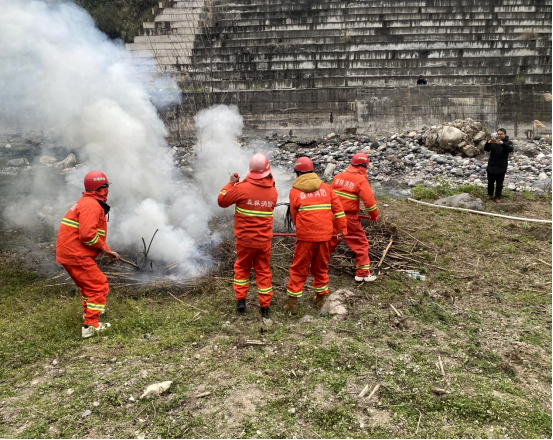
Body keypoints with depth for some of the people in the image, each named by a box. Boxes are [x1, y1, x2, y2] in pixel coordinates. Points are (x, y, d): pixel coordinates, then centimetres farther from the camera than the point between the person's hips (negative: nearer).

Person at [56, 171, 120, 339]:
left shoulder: (88, 202, 18)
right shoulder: (92, 205, -16)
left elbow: (92, 232, 24)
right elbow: (87, 235, -26)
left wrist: (108, 251, 21)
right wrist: (104, 248, -11)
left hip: (69, 253, 11)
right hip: (76, 255, -11)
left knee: (88, 282, 29)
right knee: (99, 286, -6)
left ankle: (90, 310, 46)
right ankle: (91, 325, -6)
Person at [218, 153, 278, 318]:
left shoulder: (241, 188, -16)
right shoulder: (273, 191, -4)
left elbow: (222, 201, -5)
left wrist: (231, 183, 6)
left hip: (245, 239, -2)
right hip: (264, 240, 2)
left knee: (242, 268, 19)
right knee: (263, 271, 13)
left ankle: (240, 299, 14)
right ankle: (265, 306, 17)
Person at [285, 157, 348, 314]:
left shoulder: (295, 192, -2)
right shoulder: (325, 187, 5)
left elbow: (295, 216, 5)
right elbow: (338, 209, 2)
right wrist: (342, 229, 8)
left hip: (305, 237, -3)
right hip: (325, 236, 3)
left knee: (299, 269, 8)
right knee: (321, 268, 19)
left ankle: (293, 303, 11)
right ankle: (320, 299, 28)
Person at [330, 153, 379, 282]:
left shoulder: (339, 176, 6)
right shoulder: (361, 180, -11)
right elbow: (369, 200, -15)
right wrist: (374, 216, 1)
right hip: (349, 218, -5)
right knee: (361, 244, 8)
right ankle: (363, 273, 11)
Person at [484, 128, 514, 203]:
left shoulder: (508, 142, -3)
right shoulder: (493, 142, 5)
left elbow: (511, 149, -24)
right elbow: (486, 149, -7)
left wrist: (502, 143, -42)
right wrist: (488, 143, -29)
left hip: (501, 167, -3)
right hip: (491, 166, 3)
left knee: (499, 183, 3)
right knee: (490, 182, 12)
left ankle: (498, 197, 14)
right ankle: (490, 195, 27)